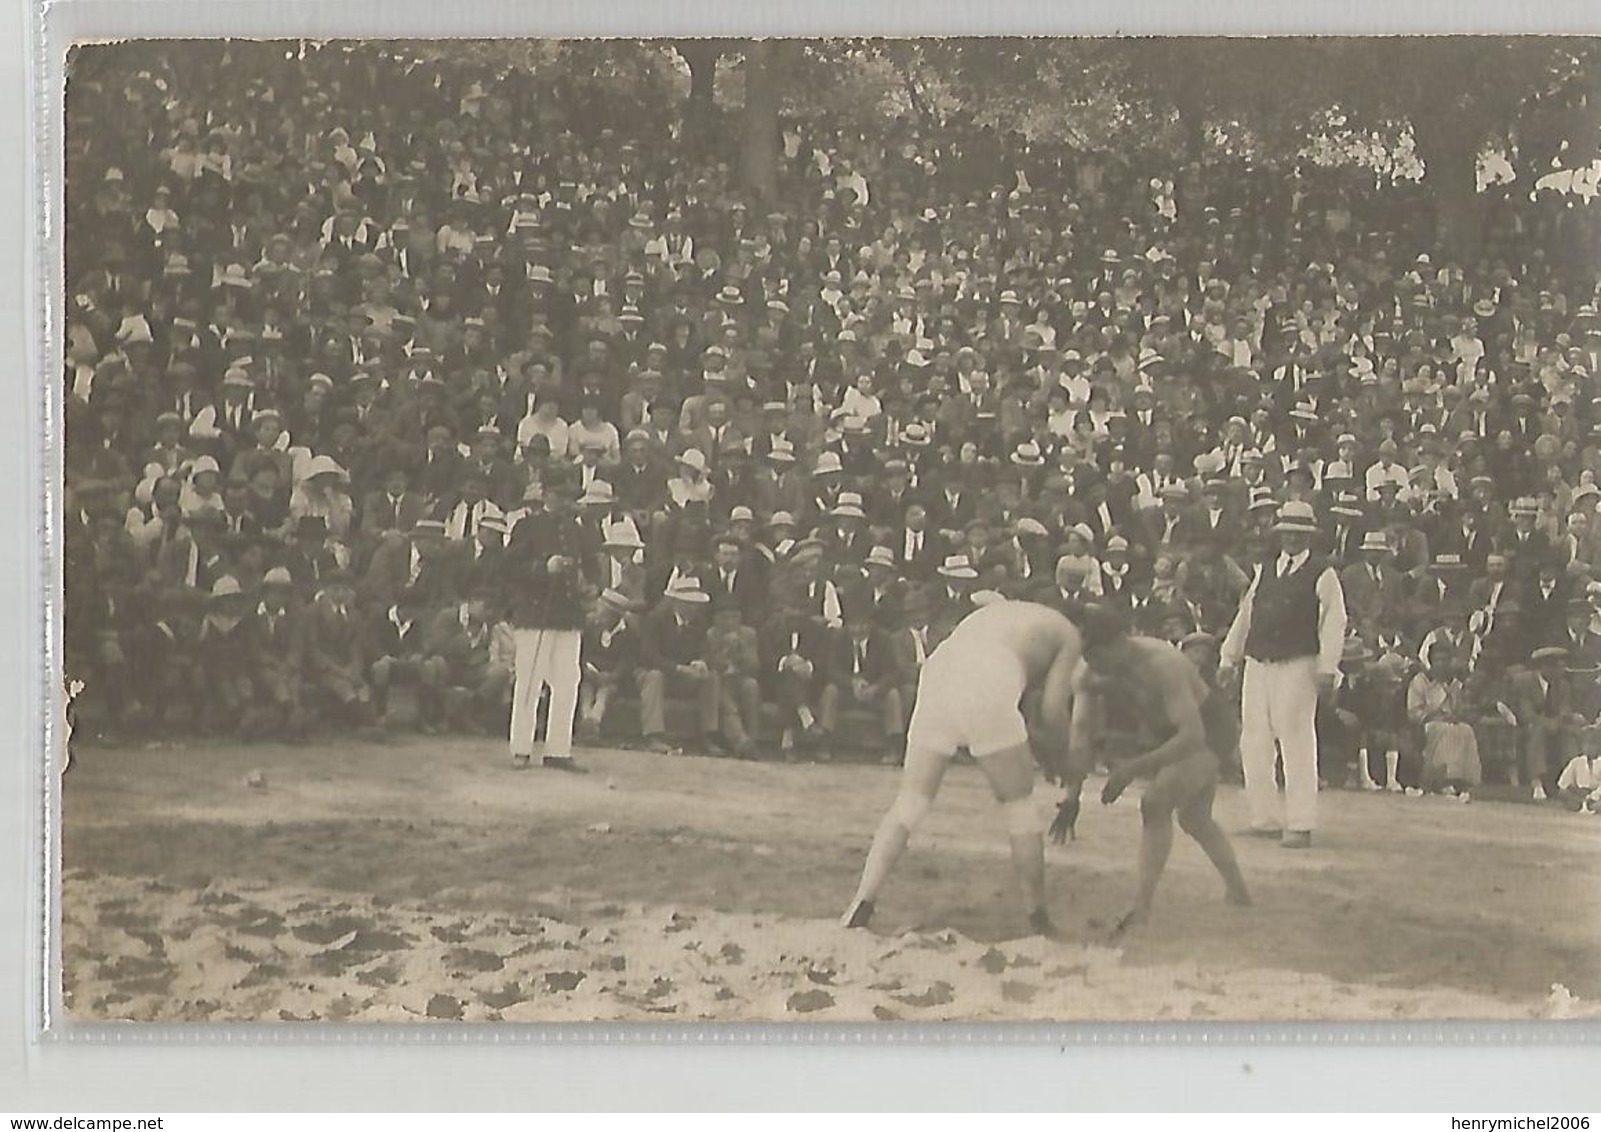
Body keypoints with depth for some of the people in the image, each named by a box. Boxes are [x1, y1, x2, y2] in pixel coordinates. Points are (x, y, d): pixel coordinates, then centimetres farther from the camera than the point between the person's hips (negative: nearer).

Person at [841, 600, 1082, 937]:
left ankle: (863, 903, -6)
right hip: (988, 691, -4)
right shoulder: (1068, 634, 22)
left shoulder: (1000, 611, 39)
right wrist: (1059, 759, 27)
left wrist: (1032, 734, 34)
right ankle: (1038, 923, 17)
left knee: (911, 799, 7)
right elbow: (1052, 709, 10)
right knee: (1019, 805, 12)